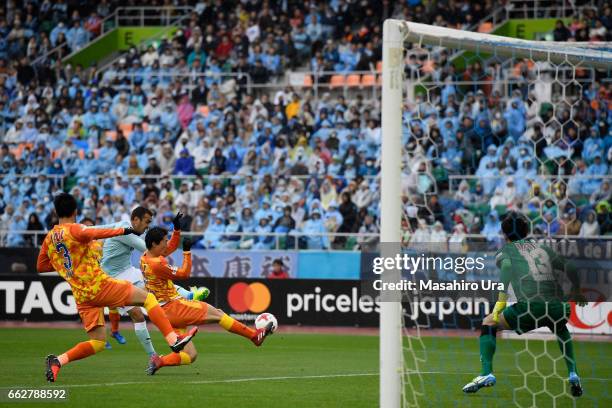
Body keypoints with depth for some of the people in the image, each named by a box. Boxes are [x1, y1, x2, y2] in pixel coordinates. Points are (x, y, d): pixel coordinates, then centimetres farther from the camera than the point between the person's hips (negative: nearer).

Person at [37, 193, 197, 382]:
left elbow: (41, 267, 24)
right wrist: (121, 231, -25)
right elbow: (87, 234, -30)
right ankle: (173, 339, -8)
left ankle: (57, 360, -8)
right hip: (98, 285, -7)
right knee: (147, 297, 3)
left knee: (97, 343, 11)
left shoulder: (49, 238, 14)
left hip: (81, 296, 7)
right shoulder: (73, 229, -6)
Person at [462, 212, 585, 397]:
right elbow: (569, 267, 22)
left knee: (488, 324, 17)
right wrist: (576, 292, 41)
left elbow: (507, 265, -7)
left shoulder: (504, 251, 16)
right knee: (561, 329, 39)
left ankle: (487, 373, 1)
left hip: (530, 307, -4)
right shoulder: (542, 247, 27)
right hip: (556, 308, 4)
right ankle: (573, 374, 23)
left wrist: (501, 302, -11)